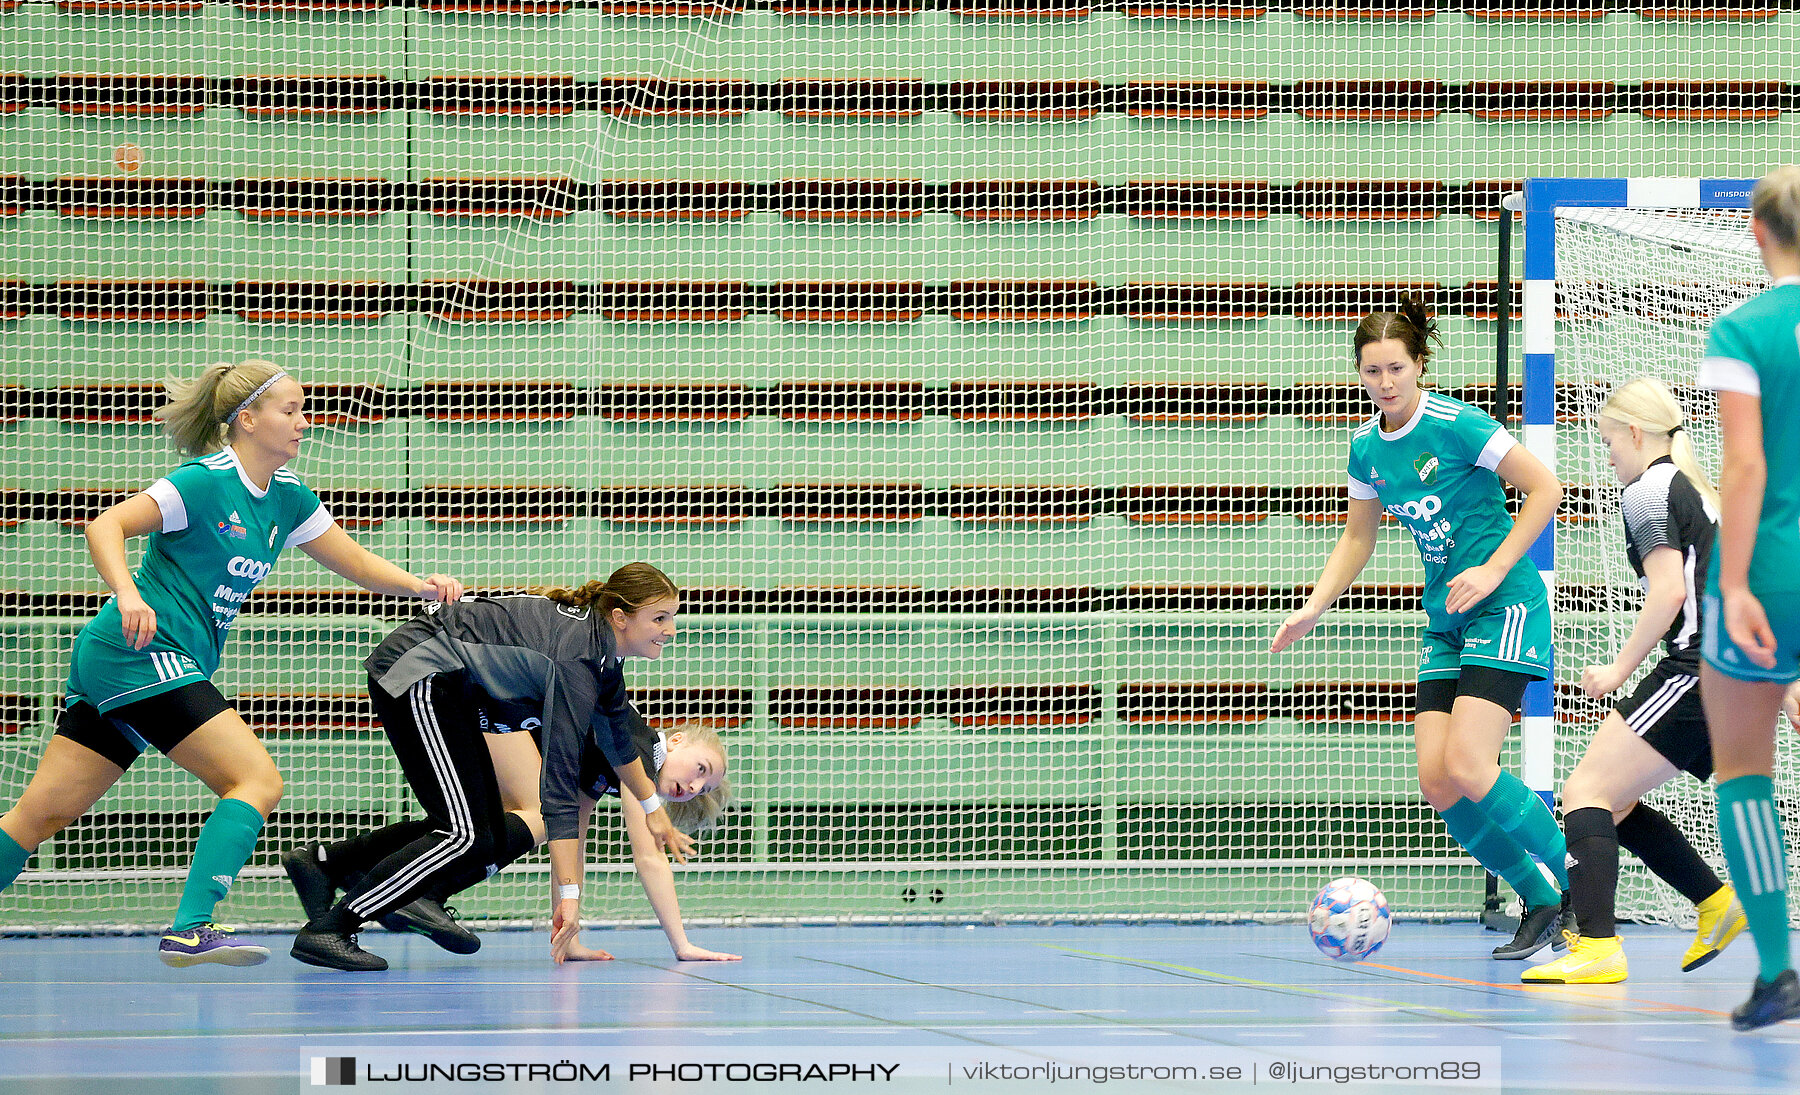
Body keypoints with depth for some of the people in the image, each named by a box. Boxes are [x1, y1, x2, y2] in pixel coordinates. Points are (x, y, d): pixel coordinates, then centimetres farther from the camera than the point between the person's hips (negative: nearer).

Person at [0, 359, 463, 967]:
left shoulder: (287, 496, 13)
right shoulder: (207, 481, -12)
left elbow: (356, 561, 17)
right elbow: (105, 526, -18)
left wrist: (420, 585, 0)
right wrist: (129, 597, -34)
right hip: (141, 651, -8)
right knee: (258, 779, -14)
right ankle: (190, 930, -21)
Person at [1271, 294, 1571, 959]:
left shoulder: (1457, 424, -14)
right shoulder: (1366, 447, 7)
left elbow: (1546, 489, -12)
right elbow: (1357, 538, 21)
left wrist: (1494, 569, -18)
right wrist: (1314, 608, 9)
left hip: (1504, 606, -7)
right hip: (1445, 622, 7)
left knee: (1467, 767, -21)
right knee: (1437, 784, -6)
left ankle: (1580, 888, -7)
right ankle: (1541, 903, 7)